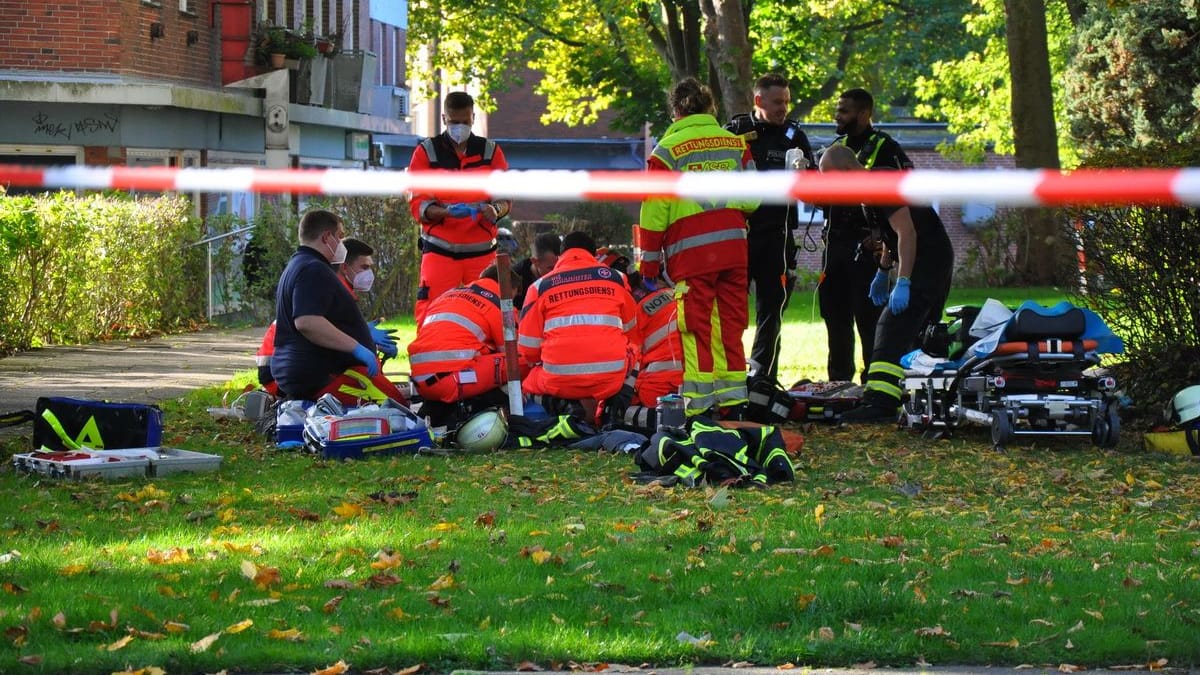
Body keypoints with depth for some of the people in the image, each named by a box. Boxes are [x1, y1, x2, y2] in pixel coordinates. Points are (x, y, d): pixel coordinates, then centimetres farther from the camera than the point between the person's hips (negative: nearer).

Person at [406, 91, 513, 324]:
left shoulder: (491, 151, 9)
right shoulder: (426, 152, 4)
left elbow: (505, 198, 8)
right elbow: (417, 204, -3)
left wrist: (496, 210, -17)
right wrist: (445, 212, -24)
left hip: (482, 250, 2)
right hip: (440, 250, -2)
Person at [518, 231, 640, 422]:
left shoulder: (540, 286, 9)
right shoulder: (615, 279, 13)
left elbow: (528, 348, 8)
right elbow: (632, 332, 25)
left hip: (558, 381, 0)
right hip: (610, 380, 0)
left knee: (530, 384, 32)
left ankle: (559, 403, -4)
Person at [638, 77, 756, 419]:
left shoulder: (667, 148, -1)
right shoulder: (736, 142, 10)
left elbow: (654, 211, -3)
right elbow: (753, 198, 10)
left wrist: (648, 263, 2)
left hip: (690, 251, -4)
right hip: (733, 248, 4)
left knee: (697, 327, 0)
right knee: (730, 323, 11)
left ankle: (699, 401, -2)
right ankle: (733, 396, 14)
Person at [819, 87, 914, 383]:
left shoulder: (885, 148, -7)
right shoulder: (838, 145, 17)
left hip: (867, 244, -8)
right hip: (835, 242, 8)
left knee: (868, 314, -7)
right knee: (834, 312, 11)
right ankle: (839, 379, 20)